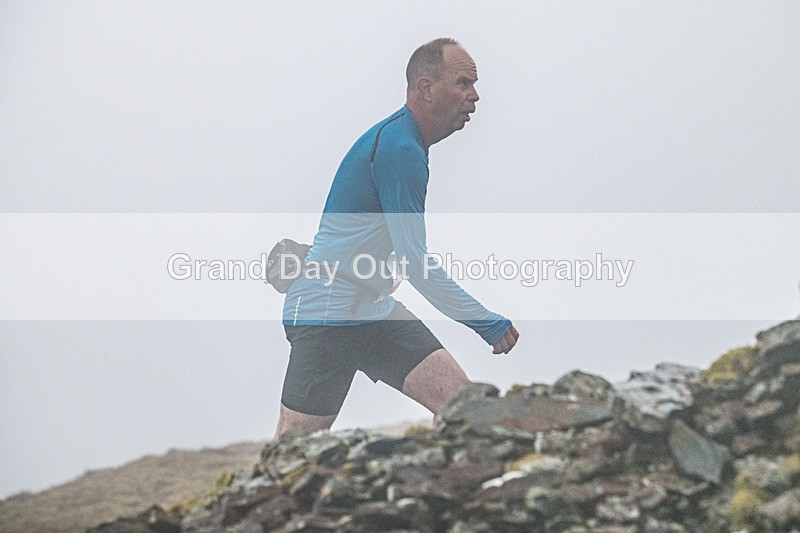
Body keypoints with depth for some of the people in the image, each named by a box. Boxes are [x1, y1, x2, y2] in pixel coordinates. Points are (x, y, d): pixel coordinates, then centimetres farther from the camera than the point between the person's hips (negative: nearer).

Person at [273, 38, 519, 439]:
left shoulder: (401, 141, 12)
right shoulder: (400, 149, -20)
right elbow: (415, 261, -23)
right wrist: (489, 324, -18)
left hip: (374, 310, 10)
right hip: (325, 313, -10)